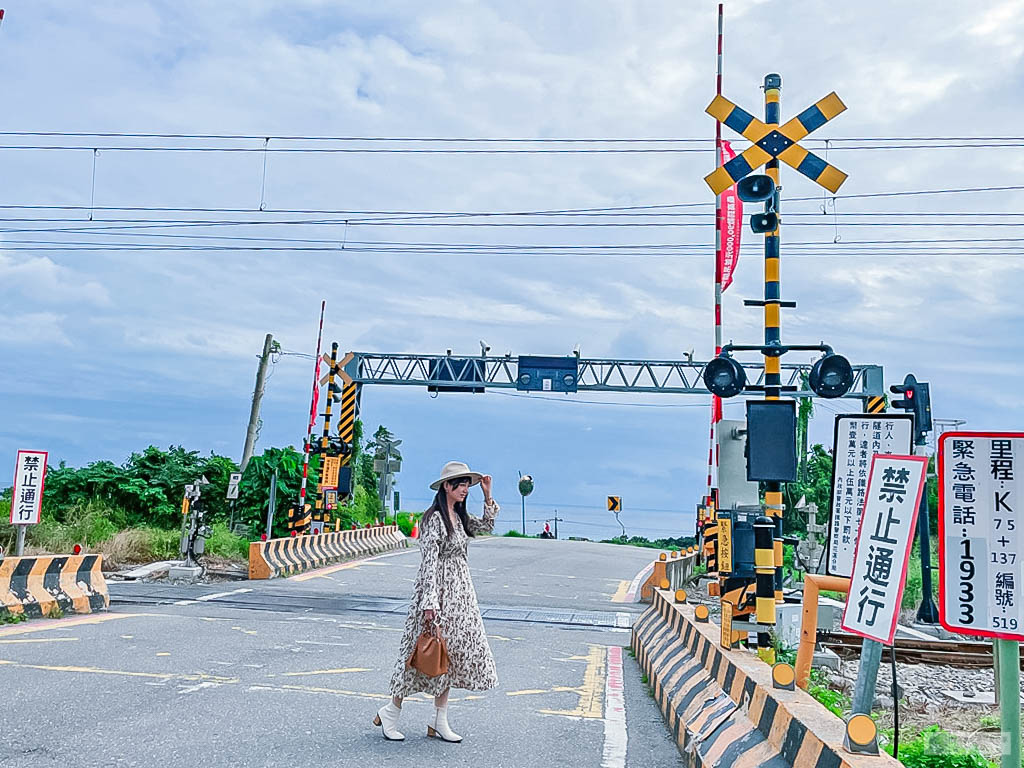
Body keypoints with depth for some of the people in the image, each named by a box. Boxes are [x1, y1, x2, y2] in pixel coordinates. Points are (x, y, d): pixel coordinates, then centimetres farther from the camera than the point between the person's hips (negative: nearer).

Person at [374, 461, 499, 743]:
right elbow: (429, 562, -20)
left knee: (451, 652, 9)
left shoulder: (458, 516, 9)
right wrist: (430, 603, -23)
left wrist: (487, 495, 13)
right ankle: (390, 712, 16)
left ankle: (439, 722, 17)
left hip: (459, 590, 9)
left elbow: (486, 525, 25)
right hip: (438, 589, -9)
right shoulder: (434, 518, -16)